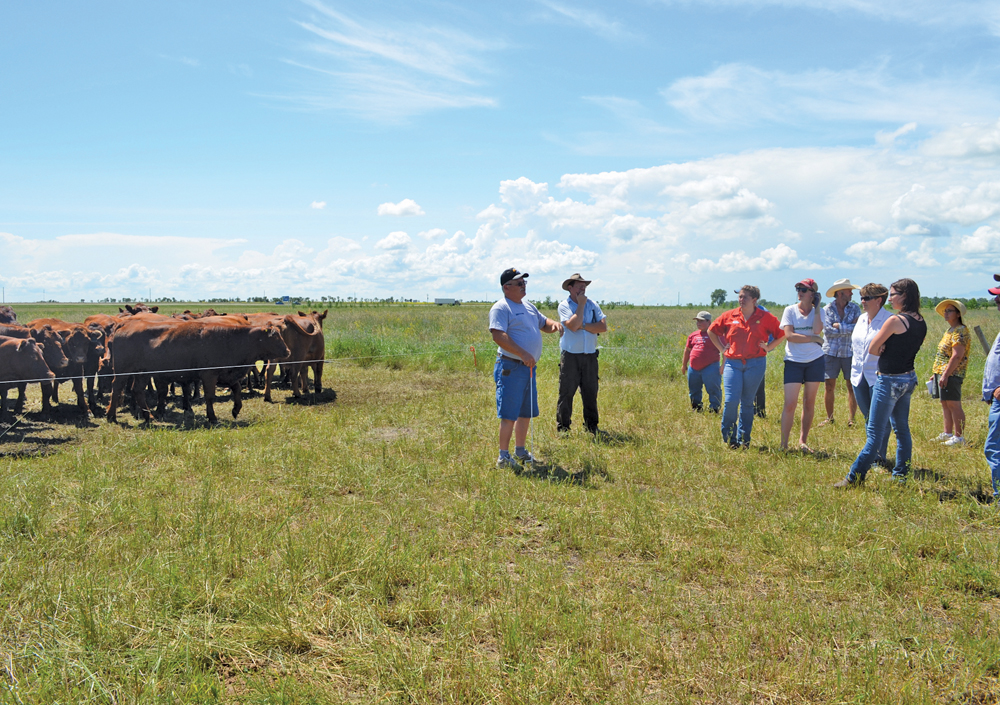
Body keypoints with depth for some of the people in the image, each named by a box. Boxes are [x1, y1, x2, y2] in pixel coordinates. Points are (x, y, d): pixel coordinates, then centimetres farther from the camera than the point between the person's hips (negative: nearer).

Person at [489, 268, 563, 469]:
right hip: (511, 367, -9)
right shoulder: (501, 308, -11)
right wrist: (523, 354, -27)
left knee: (526, 413, 15)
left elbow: (543, 323, 28)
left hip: (529, 367, 9)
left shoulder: (529, 306, 18)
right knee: (509, 414, -8)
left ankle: (520, 451, 28)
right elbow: (499, 336, -22)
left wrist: (554, 324, 3)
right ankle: (503, 456, 0)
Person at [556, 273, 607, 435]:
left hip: (590, 356, 3)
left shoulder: (592, 305, 10)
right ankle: (562, 428, 7)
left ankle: (591, 427, 19)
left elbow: (603, 327, -2)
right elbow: (573, 326, -18)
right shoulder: (564, 306, -1)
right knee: (566, 392, -1)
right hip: (570, 356, -3)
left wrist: (583, 326, -11)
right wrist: (581, 304, -10)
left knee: (591, 393, 8)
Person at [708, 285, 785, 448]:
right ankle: (729, 438, 5)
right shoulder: (729, 316, 5)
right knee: (731, 401, -10)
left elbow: (781, 335, 12)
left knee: (747, 402, 6)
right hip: (733, 363, 0)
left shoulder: (765, 318, 3)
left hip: (755, 364, 0)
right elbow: (712, 331, 18)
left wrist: (768, 348, 2)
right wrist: (722, 348, 11)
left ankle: (743, 439, 16)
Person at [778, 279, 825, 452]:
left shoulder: (818, 312, 5)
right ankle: (783, 444, -3)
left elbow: (817, 330, -16)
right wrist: (813, 338, -9)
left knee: (809, 403, 7)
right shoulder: (790, 310, 2)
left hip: (815, 361, 2)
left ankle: (803, 441, 17)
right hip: (794, 361, -2)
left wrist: (816, 307, -8)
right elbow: (789, 335, -10)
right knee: (790, 404, -8)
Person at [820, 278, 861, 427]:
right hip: (831, 352, -1)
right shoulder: (828, 309, 0)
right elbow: (827, 331, -12)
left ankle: (852, 419, 9)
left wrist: (839, 326, -12)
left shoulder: (855, 308, 4)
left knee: (851, 387, 1)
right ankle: (829, 418, 14)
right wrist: (849, 328, -10)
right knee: (830, 387, 3)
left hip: (849, 352, 1)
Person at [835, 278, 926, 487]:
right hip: (909, 378, 8)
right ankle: (901, 475, 22)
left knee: (875, 432, -5)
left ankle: (855, 477, 0)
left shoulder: (895, 321, -18)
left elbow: (872, 349, -12)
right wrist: (889, 350, -3)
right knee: (902, 429, 15)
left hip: (890, 381, -8)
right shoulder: (921, 323, 6)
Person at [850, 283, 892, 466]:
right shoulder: (862, 319, 12)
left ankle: (879, 457, 5)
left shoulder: (889, 320, -12)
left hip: (878, 376, -7)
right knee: (868, 417, 14)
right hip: (859, 376, 7)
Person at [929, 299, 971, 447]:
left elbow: (956, 357, -22)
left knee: (954, 404, -9)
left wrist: (945, 375, -25)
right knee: (945, 404, 14)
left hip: (952, 374, -11)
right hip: (942, 373, 11)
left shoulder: (961, 332, -14)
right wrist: (936, 373, 22)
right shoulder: (950, 330, 18)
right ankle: (947, 433, 22)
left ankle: (959, 437, -6)